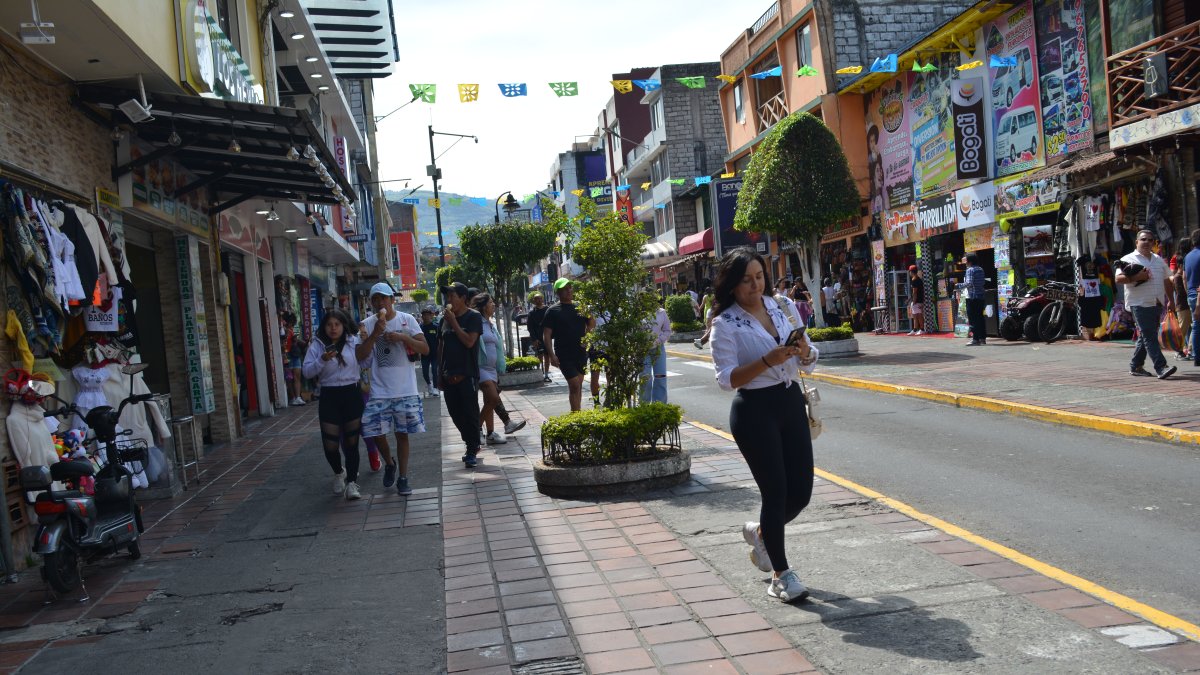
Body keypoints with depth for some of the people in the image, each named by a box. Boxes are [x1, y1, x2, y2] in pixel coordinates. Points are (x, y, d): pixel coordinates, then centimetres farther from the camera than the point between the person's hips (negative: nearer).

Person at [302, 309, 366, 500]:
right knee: (330, 444, 2)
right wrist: (322, 360, -21)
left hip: (352, 394, 0)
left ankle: (351, 482, 12)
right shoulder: (317, 345, -1)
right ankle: (339, 473, 32)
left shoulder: (354, 342, 0)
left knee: (351, 442, 4)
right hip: (329, 397, 0)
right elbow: (307, 372, -6)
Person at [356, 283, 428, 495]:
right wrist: (375, 333, -20)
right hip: (379, 391, 1)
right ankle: (390, 463, 27)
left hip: (406, 390, 0)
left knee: (402, 434, 6)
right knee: (375, 432, -3)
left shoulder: (407, 320, 0)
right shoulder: (367, 324, 0)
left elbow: (425, 349, -3)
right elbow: (360, 355, -9)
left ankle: (403, 478, 17)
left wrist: (404, 337, -18)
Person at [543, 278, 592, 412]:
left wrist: (586, 338, -3)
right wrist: (552, 355, -15)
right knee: (575, 385, -12)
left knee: (578, 385, 11)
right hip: (564, 355, -5)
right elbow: (546, 335, -6)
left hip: (581, 352, 5)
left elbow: (590, 325, 18)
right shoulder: (553, 311, -3)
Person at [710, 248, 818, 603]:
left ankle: (760, 531, 37)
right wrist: (767, 361, -26)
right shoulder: (725, 323, -8)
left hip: (791, 403, 6)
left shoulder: (777, 307, 9)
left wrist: (803, 351, -11)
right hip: (754, 411, -6)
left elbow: (808, 363, 12)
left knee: (801, 490, 7)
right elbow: (727, 379, -15)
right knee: (776, 491, -3)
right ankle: (780, 574, 14)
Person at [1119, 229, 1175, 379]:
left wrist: (1170, 300, 19)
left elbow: (1167, 281, 24)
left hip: (1157, 304, 7)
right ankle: (1161, 368, -18)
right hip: (1140, 304, -7)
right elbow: (1118, 278, -13)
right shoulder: (1129, 259, -2)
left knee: (1145, 336, 11)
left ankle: (1135, 366, 20)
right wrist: (1136, 277, -24)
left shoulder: (1158, 260, 18)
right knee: (1150, 337, -12)